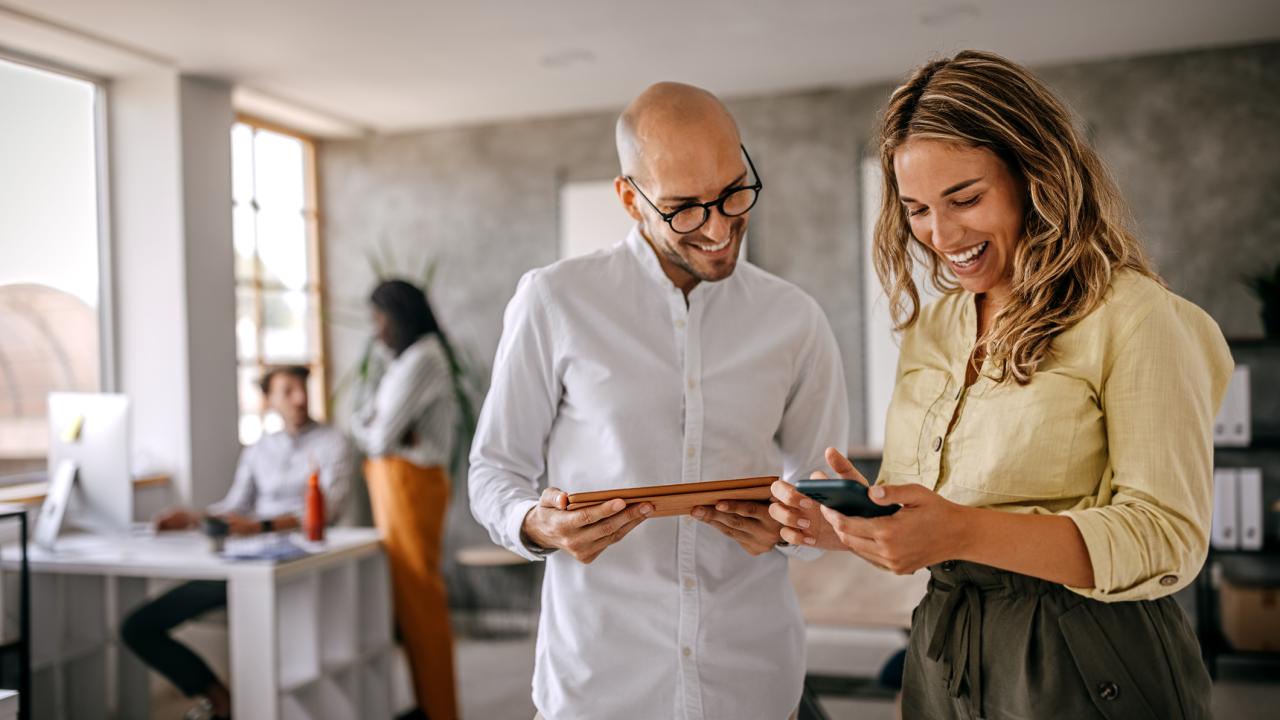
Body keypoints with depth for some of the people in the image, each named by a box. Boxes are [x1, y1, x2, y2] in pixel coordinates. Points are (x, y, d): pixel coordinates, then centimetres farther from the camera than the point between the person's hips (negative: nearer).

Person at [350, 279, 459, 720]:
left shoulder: (421, 359, -14)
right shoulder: (406, 360, 17)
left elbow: (381, 436, -18)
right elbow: (359, 423, 12)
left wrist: (372, 429, 3)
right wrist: (377, 429, -9)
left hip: (408, 482, -9)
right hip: (395, 483, 9)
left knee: (417, 595, -3)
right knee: (410, 592, 13)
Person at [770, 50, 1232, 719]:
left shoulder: (1134, 318, -12)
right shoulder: (929, 330, 7)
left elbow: (1167, 539, -18)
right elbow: (913, 539, 10)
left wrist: (965, 532, -30)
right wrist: (849, 522, -12)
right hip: (943, 666, 6)